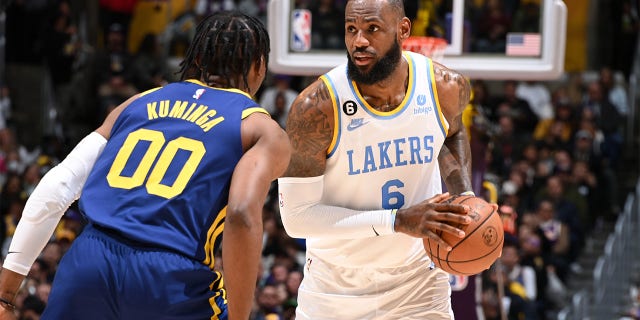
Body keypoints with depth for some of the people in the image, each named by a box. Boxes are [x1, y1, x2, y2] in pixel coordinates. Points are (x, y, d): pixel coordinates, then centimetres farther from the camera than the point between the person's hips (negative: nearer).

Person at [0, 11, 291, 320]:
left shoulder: (138, 103, 24)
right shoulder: (264, 132, 11)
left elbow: (53, 190, 15)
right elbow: (242, 216, -10)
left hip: (88, 263, 4)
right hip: (171, 280, -4)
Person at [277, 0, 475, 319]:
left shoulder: (447, 88, -10)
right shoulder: (315, 107, -23)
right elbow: (295, 215, -23)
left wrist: (465, 197, -4)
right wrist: (398, 221, -30)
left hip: (418, 283, 2)